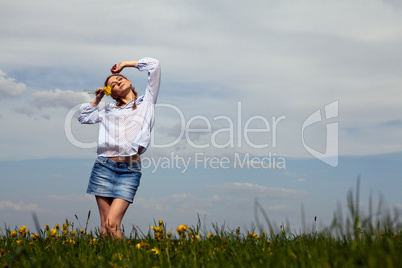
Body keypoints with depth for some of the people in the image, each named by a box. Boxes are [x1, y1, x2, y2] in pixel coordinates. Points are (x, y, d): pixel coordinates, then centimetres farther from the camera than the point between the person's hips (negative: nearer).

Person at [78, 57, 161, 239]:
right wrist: (97, 98, 26)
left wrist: (124, 64, 21)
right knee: (104, 225, -1)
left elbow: (154, 65, 12)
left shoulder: (146, 101, 15)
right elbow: (84, 117, 35)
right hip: (104, 166, 3)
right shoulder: (110, 110, 23)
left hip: (129, 170, -3)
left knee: (112, 225, -15)